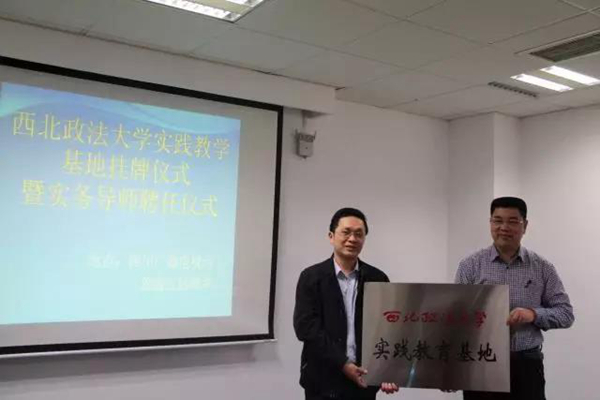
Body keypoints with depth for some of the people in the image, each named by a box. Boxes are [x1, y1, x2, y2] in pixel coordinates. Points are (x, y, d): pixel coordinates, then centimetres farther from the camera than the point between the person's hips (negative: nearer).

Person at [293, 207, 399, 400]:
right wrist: (342, 364, -16)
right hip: (324, 380, -2)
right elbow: (306, 326, -10)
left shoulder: (378, 279, 5)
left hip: (364, 378, 2)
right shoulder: (312, 277, -2)